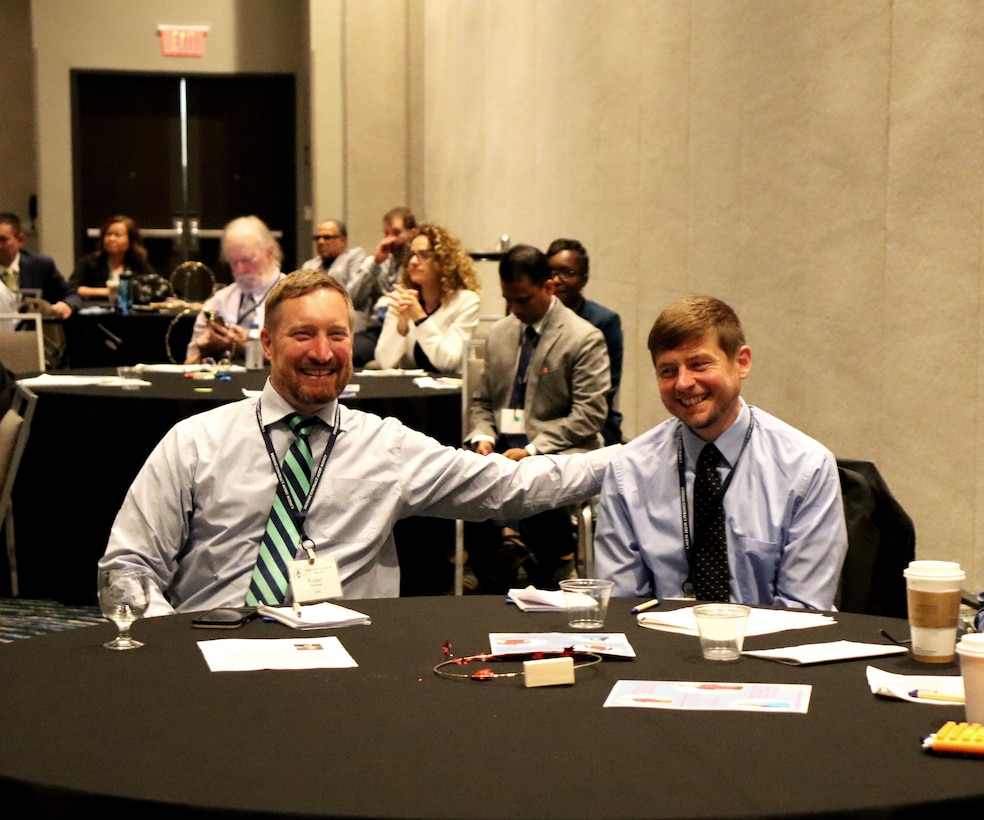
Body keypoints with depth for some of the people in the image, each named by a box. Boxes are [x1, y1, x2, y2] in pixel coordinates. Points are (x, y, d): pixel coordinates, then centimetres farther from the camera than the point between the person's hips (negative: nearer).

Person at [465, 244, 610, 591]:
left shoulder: (584, 339, -3)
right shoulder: (500, 333, 17)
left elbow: (588, 416, -9)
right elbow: (482, 401, 22)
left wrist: (531, 450, -17)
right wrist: (483, 437, -1)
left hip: (556, 452, -5)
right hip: (500, 447, 5)